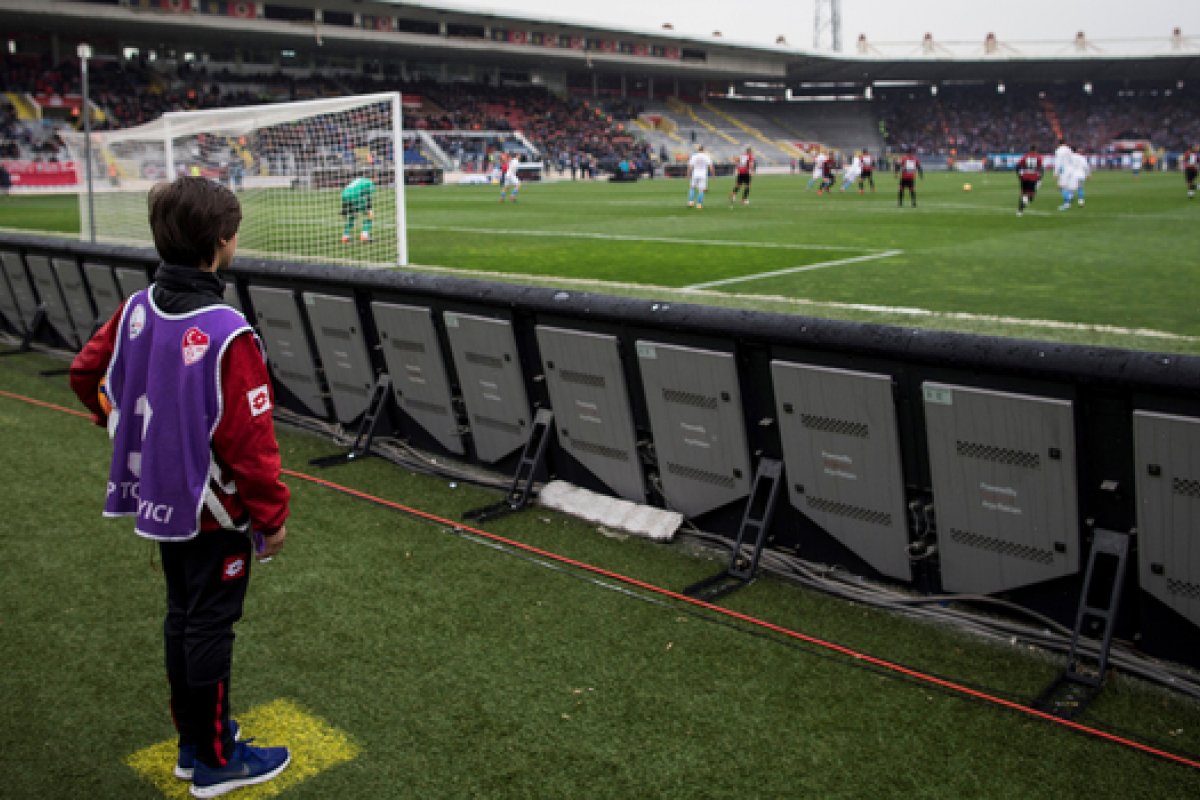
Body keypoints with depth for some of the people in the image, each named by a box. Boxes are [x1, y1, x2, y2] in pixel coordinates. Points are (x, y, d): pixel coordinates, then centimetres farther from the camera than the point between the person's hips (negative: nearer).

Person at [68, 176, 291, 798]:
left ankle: (194, 742, 36)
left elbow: (85, 374, 9)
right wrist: (272, 517, -12)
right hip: (215, 509, -7)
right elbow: (249, 440, -24)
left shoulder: (137, 309, -4)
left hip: (159, 497, 7)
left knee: (181, 616, 19)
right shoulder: (227, 334, -27)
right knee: (210, 625, 6)